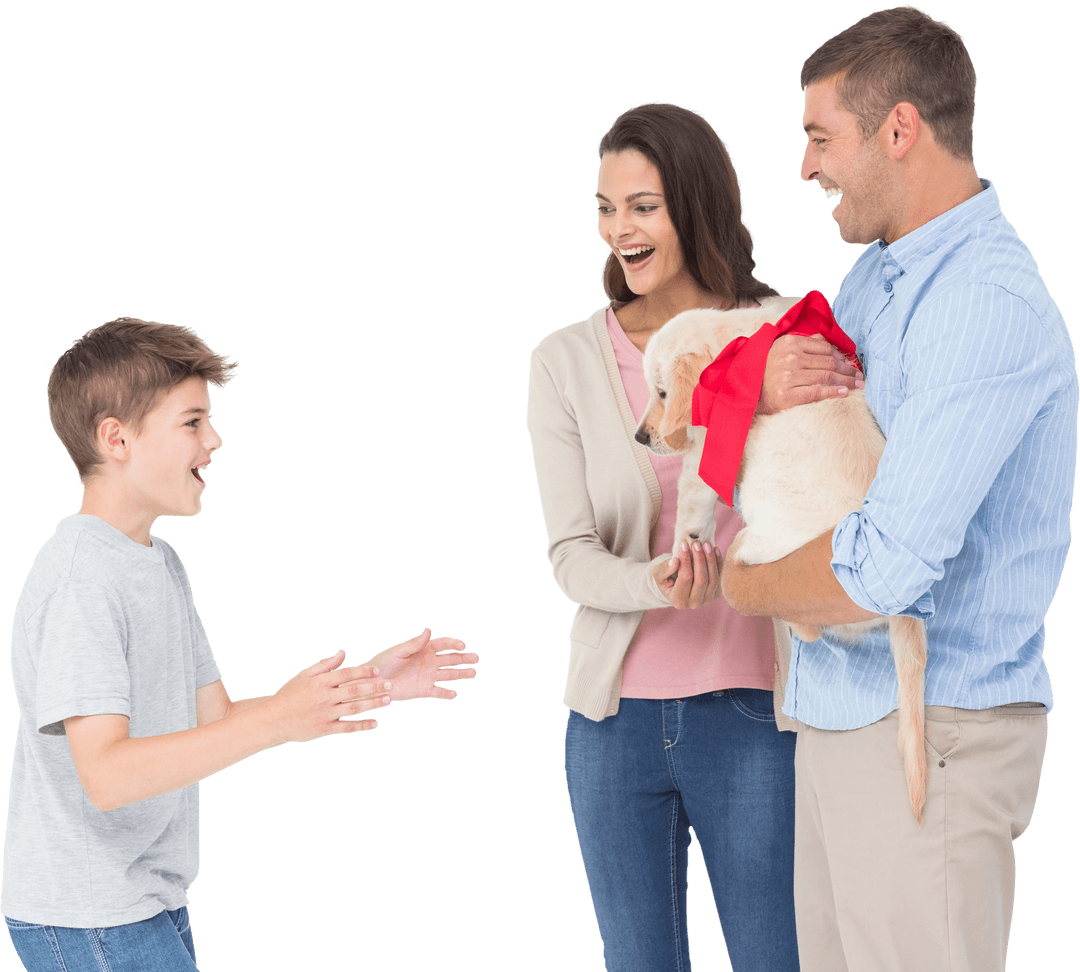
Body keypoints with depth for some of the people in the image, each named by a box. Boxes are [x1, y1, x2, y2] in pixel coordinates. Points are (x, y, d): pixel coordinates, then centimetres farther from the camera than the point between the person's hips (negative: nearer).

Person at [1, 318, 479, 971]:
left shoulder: (161, 562, 12)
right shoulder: (78, 581, -19)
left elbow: (214, 719, 12)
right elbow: (107, 775, -28)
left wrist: (369, 685, 3)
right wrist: (276, 720, -33)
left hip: (152, 901, 9)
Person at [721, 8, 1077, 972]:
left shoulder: (989, 307, -21)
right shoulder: (880, 270, 11)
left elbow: (885, 571, -27)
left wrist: (745, 585, -8)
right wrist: (758, 384, 1)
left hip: (931, 736, -9)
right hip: (841, 712, 9)